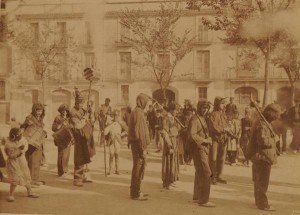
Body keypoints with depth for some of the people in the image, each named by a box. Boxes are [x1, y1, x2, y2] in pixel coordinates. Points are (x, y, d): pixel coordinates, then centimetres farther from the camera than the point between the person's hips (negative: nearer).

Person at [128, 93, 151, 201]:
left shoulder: (137, 112, 16)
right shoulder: (138, 113, -16)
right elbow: (139, 132, -22)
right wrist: (142, 148, -20)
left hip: (136, 144, 10)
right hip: (138, 145, -10)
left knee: (139, 168, 17)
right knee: (138, 168, -4)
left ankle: (136, 191, 27)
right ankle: (135, 194, 3)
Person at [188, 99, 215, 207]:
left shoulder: (203, 118, 15)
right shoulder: (194, 119, -15)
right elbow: (192, 135, -27)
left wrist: (208, 139, 7)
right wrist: (204, 140, -19)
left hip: (204, 149, 10)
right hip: (198, 149, -10)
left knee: (200, 172, 18)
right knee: (206, 173, -13)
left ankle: (197, 196, 31)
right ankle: (203, 200, -9)